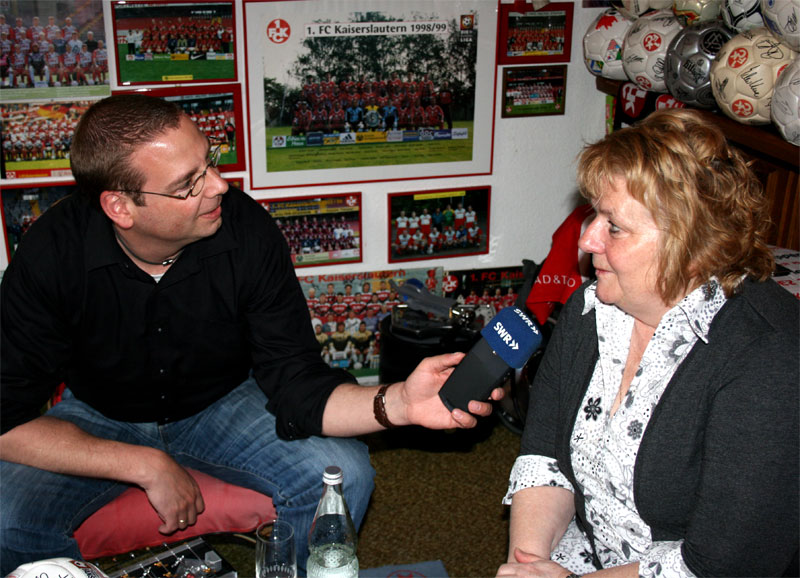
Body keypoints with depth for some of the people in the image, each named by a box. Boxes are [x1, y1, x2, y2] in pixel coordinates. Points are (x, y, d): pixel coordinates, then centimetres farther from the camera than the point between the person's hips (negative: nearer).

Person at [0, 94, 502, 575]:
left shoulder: (248, 230, -24)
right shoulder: (51, 253, -25)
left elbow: (296, 386, -23)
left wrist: (396, 403, -42)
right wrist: (147, 467, -27)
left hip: (223, 404, 1)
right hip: (99, 422, 0)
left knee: (343, 474, -22)